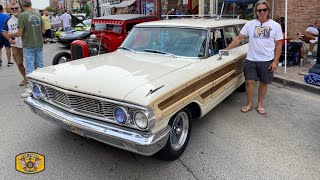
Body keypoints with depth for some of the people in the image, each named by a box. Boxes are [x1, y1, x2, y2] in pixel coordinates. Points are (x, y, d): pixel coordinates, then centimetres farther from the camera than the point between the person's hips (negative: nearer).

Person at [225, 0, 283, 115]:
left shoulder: (275, 26, 0)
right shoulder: (250, 24, 1)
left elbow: (278, 45, 2)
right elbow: (239, 38, 2)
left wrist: (275, 61, -6)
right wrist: (227, 49, -7)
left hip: (267, 61, 0)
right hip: (251, 59, 0)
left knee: (264, 83, 9)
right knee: (249, 82, 1)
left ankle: (259, 105, 25)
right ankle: (249, 104, 19)